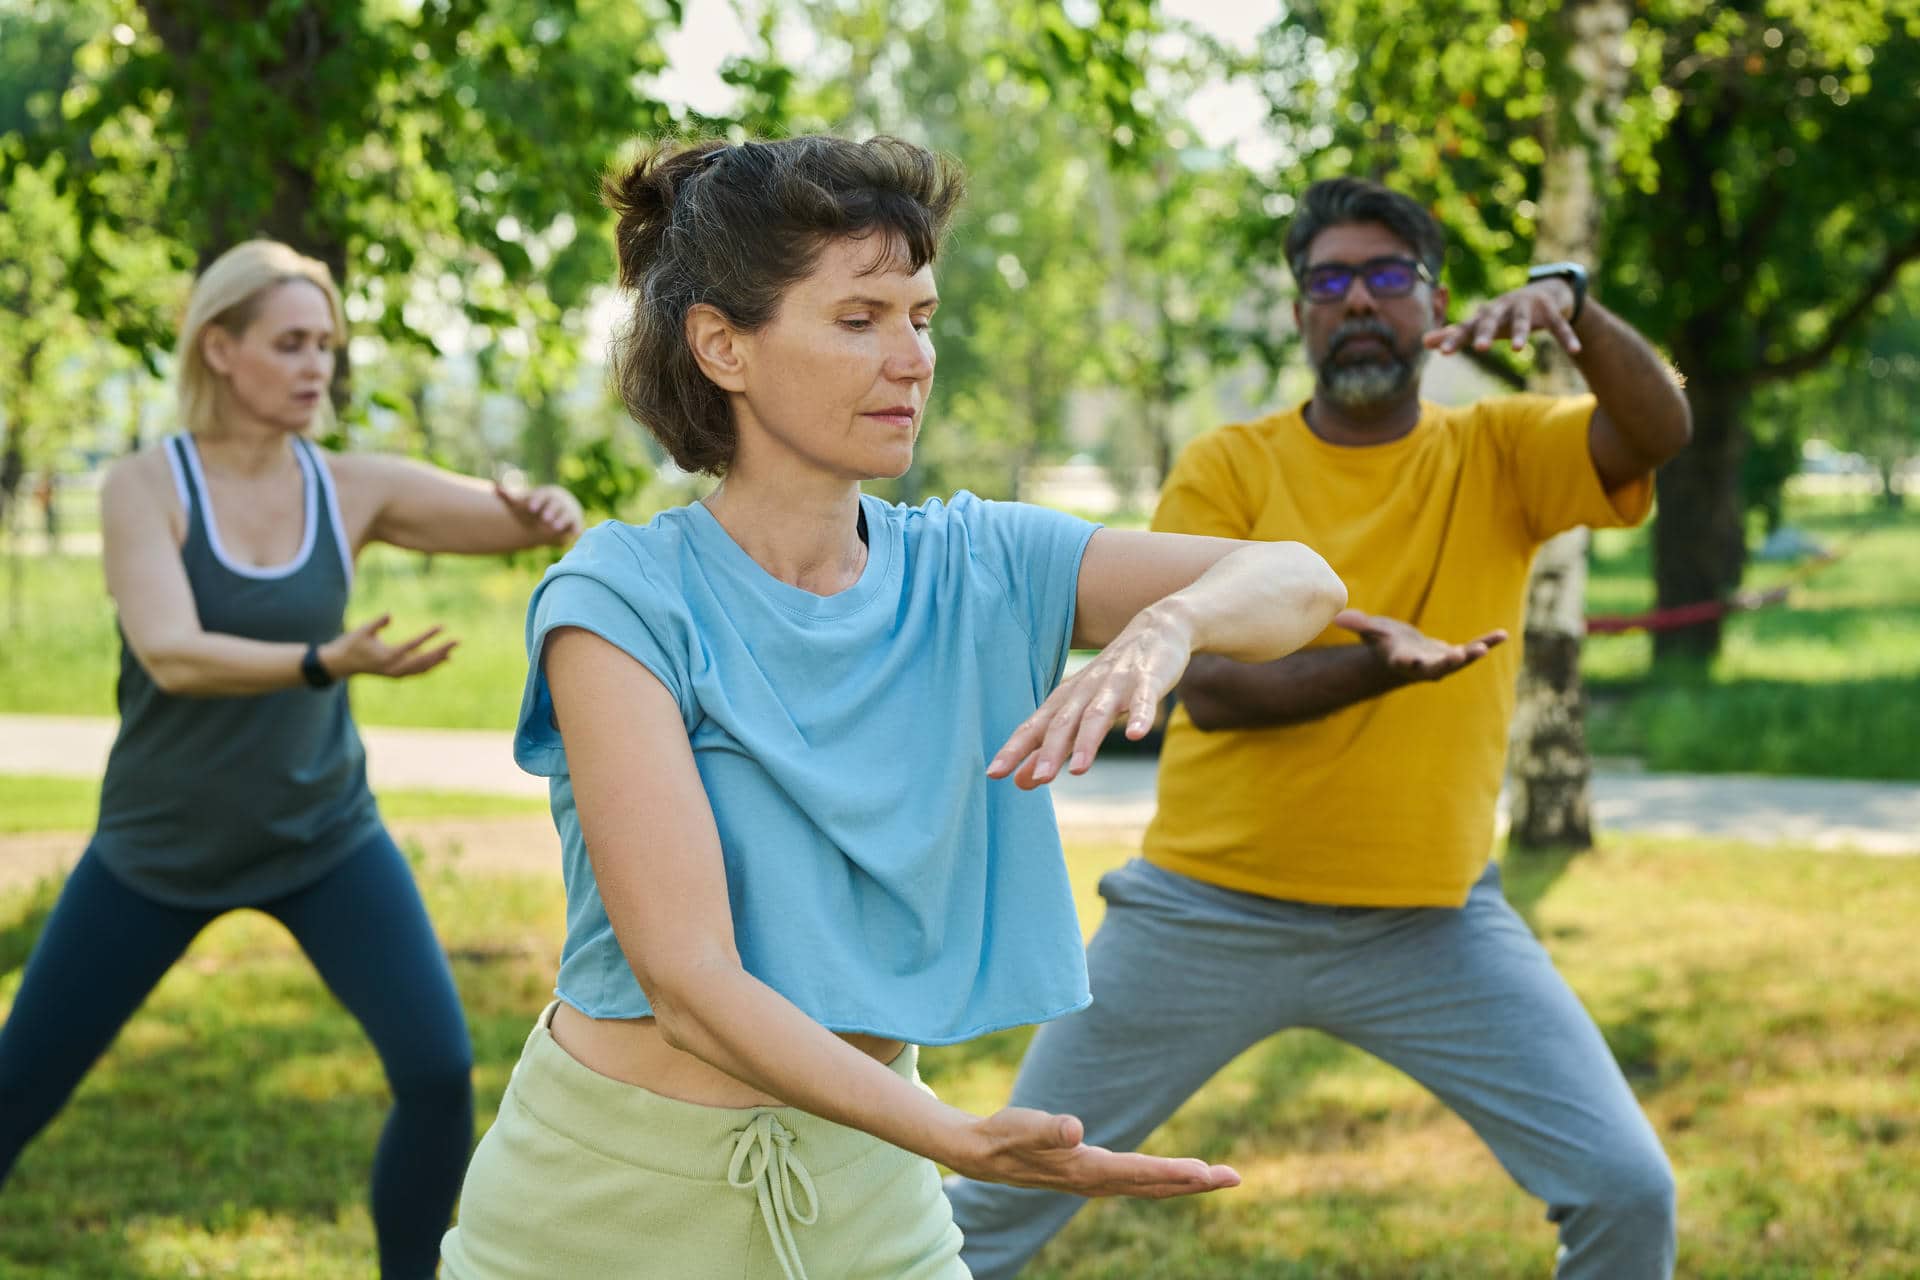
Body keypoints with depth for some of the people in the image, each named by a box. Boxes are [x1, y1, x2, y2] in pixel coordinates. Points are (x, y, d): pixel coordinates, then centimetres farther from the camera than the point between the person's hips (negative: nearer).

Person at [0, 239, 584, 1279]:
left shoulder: (353, 489, -5)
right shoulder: (143, 487, -14)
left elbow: (527, 523, -7)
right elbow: (170, 656, -27)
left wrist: (549, 514, -32)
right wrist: (330, 663, -42)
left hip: (325, 839, 2)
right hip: (159, 847, -2)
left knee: (440, 1073, -13)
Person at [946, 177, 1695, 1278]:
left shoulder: (1498, 455, -1)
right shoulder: (1228, 468, -4)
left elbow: (1660, 430, -19)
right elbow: (1210, 689, -15)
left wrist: (1572, 303, -37)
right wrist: (1373, 667, -33)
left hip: (1434, 923, 1)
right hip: (1205, 916, 0)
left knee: (1628, 1189, -8)